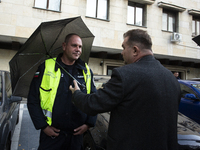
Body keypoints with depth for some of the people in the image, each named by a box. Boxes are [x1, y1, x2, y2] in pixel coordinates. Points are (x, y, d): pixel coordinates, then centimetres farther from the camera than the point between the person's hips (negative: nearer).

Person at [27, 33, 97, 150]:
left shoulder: (86, 71, 5)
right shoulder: (46, 67, -3)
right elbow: (33, 100, -2)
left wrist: (89, 123, 0)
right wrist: (43, 126, -7)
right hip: (51, 133, -2)